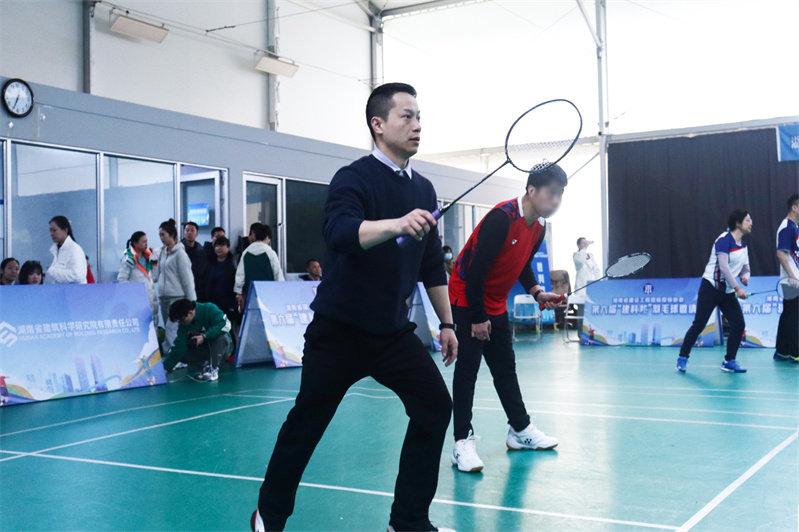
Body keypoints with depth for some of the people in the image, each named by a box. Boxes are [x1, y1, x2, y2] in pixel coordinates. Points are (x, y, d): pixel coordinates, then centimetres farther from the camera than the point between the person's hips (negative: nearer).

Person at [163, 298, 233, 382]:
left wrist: (204, 336, -34)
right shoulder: (183, 325, -7)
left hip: (222, 346, -4)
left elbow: (225, 325, -32)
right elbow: (179, 348, -13)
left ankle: (213, 369, -29)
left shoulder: (210, 309, -20)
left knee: (221, 336, -37)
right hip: (202, 351, 4)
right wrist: (166, 368, -21)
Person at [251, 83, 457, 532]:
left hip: (394, 331, 6)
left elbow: (433, 264, 15)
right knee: (307, 423, 5)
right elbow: (340, 234, -33)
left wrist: (447, 323, 15)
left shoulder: (424, 190, 7)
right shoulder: (354, 179, -12)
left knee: (435, 406, -4)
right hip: (340, 330, -5)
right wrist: (396, 224, -49)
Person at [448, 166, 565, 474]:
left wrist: (536, 292, 1)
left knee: (506, 368, 15)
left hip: (496, 306, 8)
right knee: (467, 368, -9)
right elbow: (476, 268, -26)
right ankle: (462, 443, -6)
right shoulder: (502, 218, -25)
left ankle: (520, 430, 26)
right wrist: (477, 318, -22)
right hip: (467, 301, -8)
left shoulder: (539, 227, 1)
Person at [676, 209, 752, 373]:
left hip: (728, 292, 7)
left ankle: (729, 361, 8)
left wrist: (745, 276, -9)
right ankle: (682, 358, 3)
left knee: (739, 324, -3)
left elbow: (745, 267, 15)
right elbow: (723, 266, -22)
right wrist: (737, 288, -25)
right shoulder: (724, 239, -15)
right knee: (699, 324, -8)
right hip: (711, 288, -7)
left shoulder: (743, 245, 9)